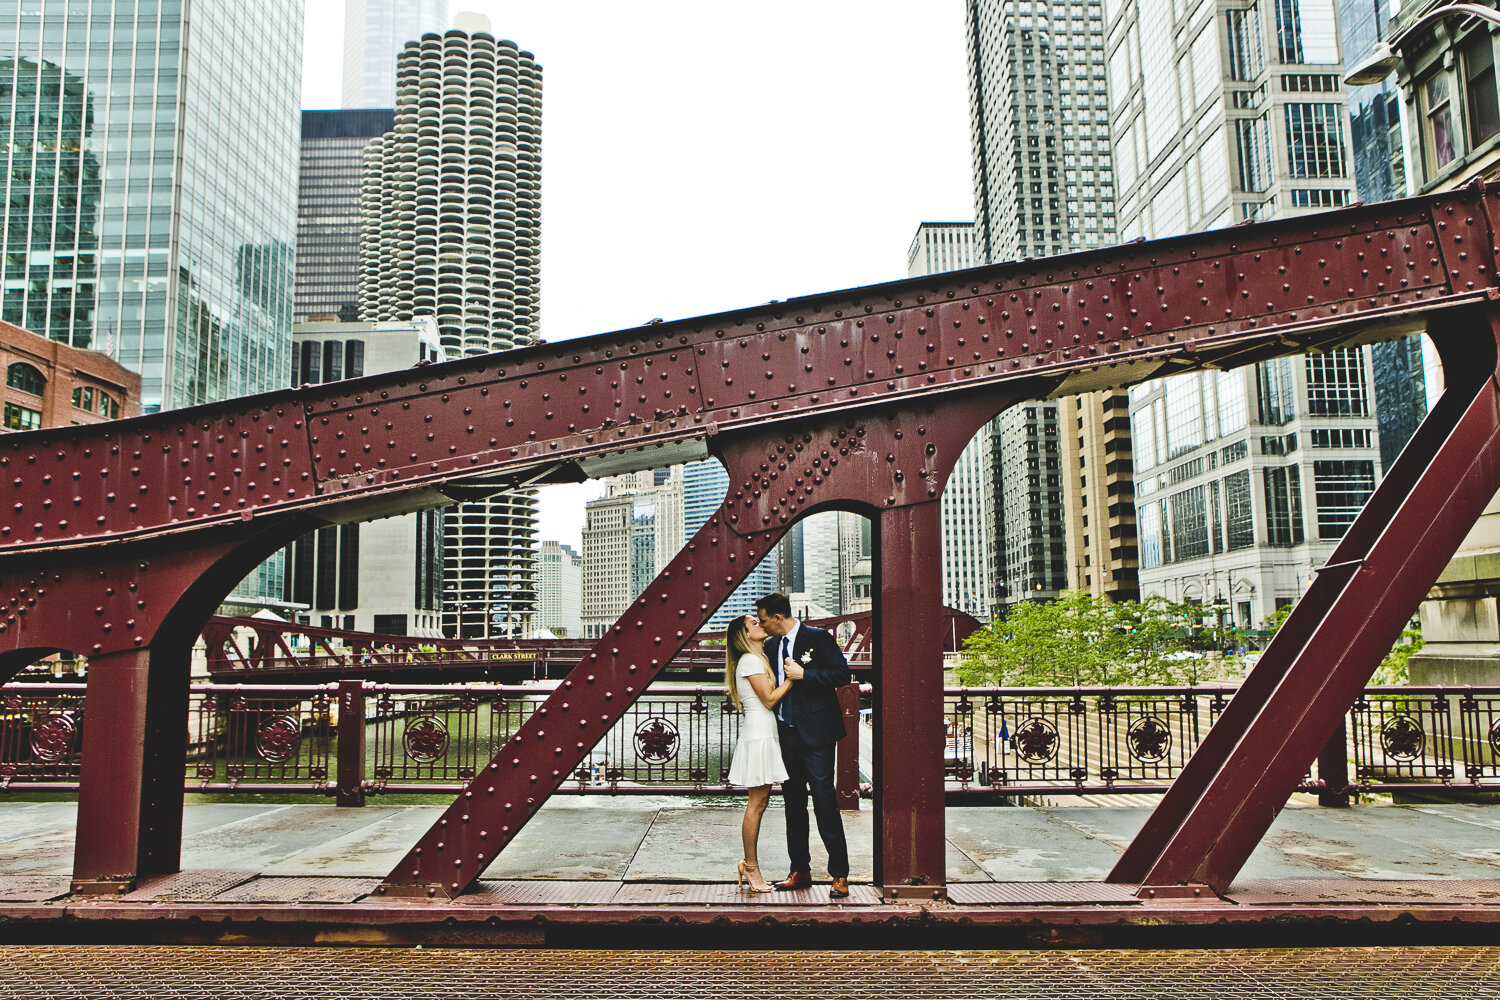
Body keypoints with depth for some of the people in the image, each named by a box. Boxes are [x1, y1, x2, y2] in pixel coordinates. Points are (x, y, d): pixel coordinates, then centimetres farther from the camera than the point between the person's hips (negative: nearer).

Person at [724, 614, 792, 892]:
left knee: (760, 801, 11)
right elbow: (769, 699, -15)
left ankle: (749, 866, 16)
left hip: (763, 733, 10)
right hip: (759, 734, -10)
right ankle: (751, 867, 2)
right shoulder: (750, 660, -11)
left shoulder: (758, 658, 19)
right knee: (757, 802, -5)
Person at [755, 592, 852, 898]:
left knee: (824, 801, -6)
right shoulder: (770, 646, 11)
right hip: (785, 733, 7)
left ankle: (840, 875, 1)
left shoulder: (818, 638, -8)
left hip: (815, 734, -7)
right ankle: (800, 870, 22)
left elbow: (842, 674, -14)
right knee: (793, 802, 12)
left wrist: (803, 673, -18)